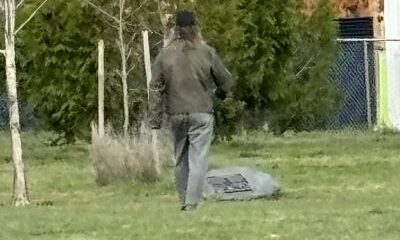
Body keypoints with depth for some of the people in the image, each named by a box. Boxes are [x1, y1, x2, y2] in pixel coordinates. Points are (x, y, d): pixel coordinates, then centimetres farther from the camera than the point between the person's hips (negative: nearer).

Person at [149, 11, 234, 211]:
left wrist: (155, 118, 4)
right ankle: (192, 203, -12)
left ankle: (184, 201, 19)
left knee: (180, 160, 14)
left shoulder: (165, 54, 0)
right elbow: (226, 81, 4)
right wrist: (217, 90, 27)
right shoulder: (206, 52, -5)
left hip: (176, 115, 2)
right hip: (201, 113, -2)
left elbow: (155, 88, 0)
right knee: (198, 159, -3)